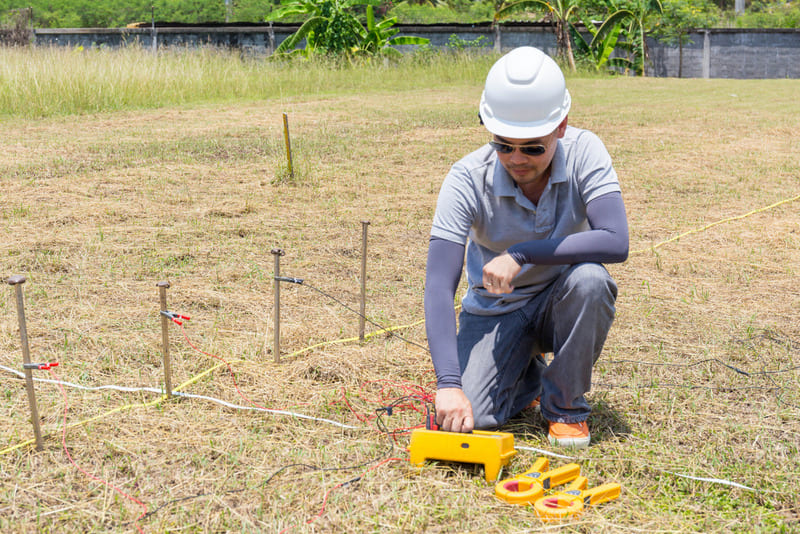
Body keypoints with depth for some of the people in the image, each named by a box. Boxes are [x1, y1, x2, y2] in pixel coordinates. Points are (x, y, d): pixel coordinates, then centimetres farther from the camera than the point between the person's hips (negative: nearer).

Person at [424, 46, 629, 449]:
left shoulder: (584, 152, -20)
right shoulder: (467, 179, -23)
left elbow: (616, 243, -33)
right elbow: (438, 286, -29)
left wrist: (522, 254, -36)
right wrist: (449, 383, -40)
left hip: (562, 305, 1)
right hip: (496, 310, 0)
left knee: (588, 278, -34)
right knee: (466, 417, -20)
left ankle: (565, 403, -9)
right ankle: (527, 376, 16)